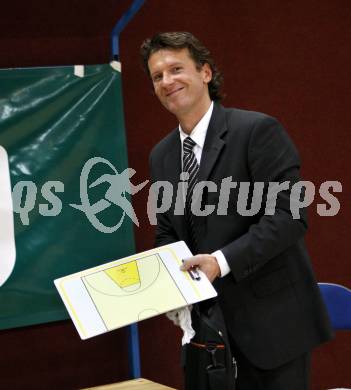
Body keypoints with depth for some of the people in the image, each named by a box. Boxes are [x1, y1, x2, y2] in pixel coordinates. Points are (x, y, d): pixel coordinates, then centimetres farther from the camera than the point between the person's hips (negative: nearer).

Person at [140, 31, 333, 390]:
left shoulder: (258, 130, -12)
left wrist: (222, 261, -25)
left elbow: (288, 215, -18)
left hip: (273, 318, -6)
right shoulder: (161, 156, 9)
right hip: (211, 321, 6)